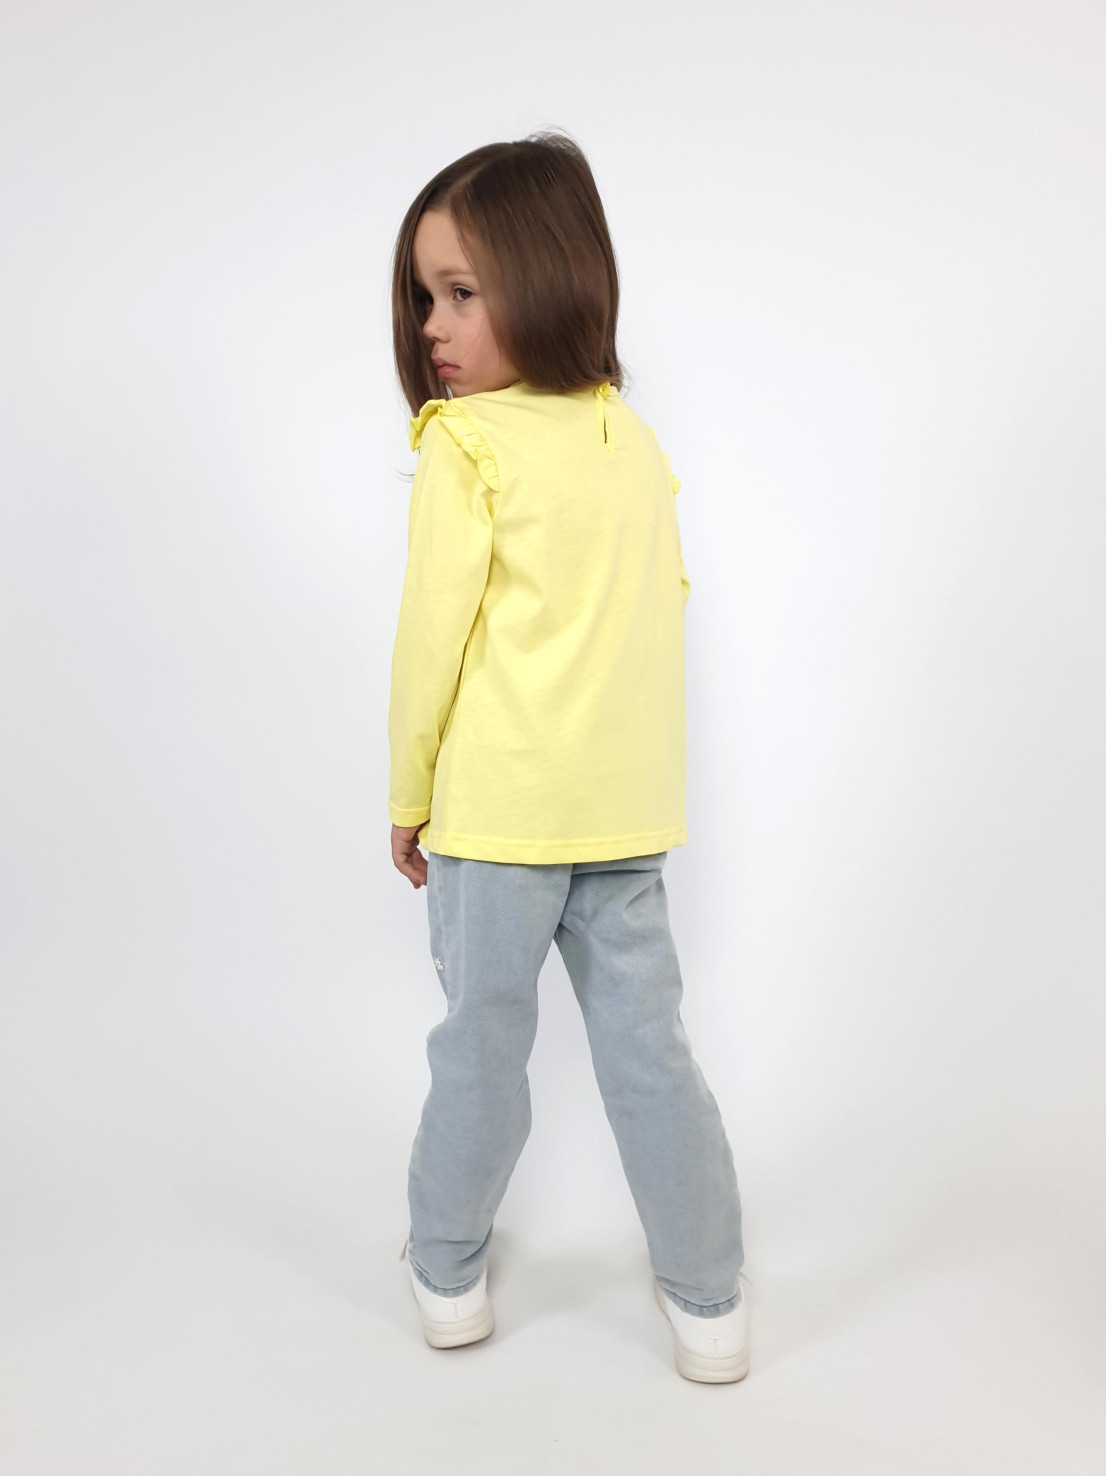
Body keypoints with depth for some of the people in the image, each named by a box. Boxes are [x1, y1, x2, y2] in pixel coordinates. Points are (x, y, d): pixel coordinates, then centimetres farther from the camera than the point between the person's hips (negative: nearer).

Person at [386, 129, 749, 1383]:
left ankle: (447, 1275, 32)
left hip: (498, 803, -5)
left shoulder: (466, 442, -9)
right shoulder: (634, 440, 8)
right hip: (627, 802, 5)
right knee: (647, 1043, 12)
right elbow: (658, 611, 12)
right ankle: (707, 1302, 25)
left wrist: (408, 795, 2)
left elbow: (434, 633, -10)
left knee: (483, 1042, 11)